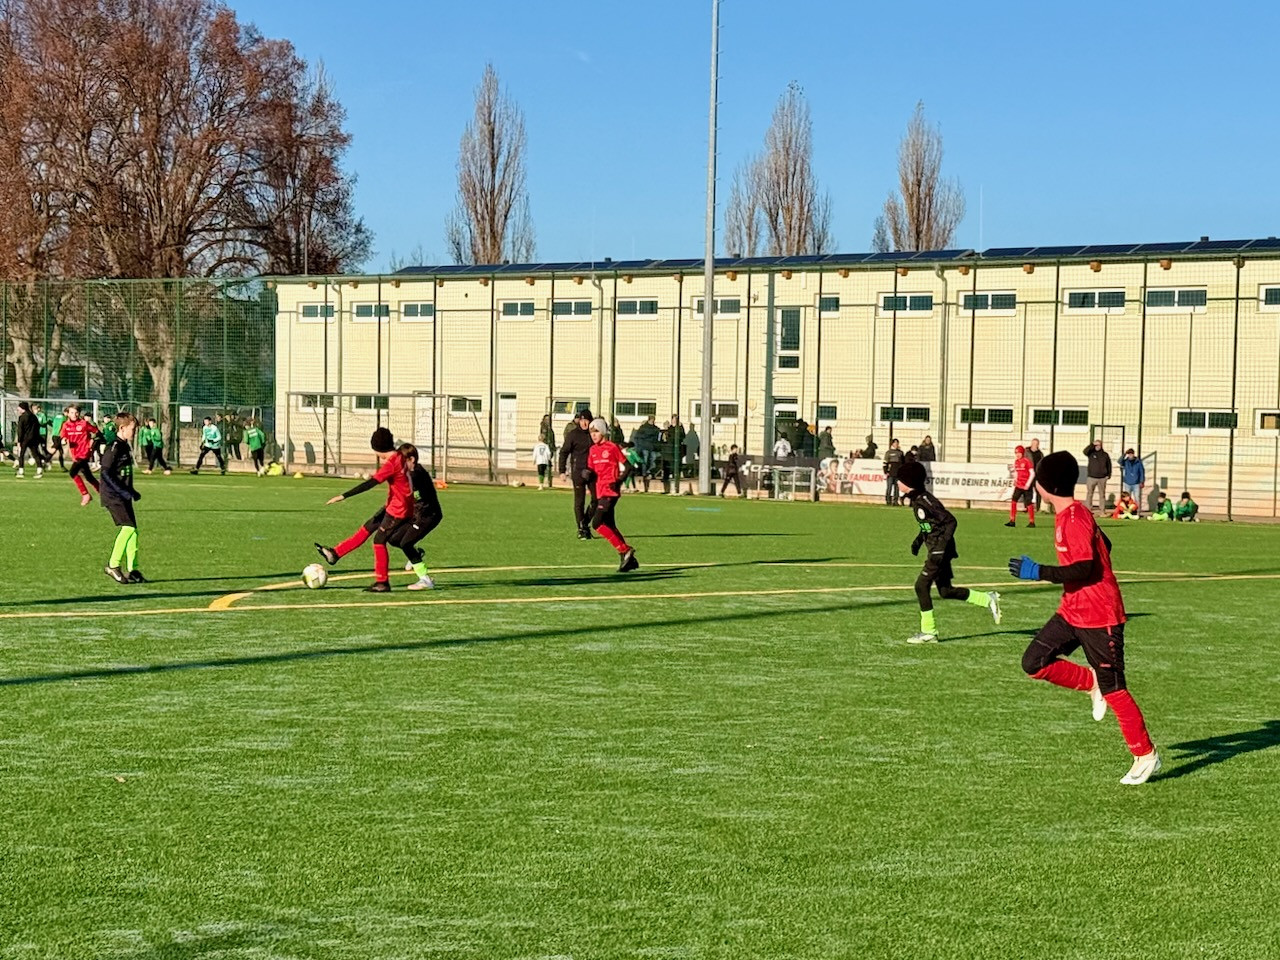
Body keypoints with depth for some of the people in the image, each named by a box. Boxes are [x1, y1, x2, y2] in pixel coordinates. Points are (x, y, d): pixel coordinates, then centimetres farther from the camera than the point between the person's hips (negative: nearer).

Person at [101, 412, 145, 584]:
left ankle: (132, 569, 9)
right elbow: (106, 473, -20)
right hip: (113, 496, -9)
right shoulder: (114, 447, -14)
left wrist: (132, 492, 21)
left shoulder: (125, 447, 14)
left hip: (123, 496, 9)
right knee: (128, 527, -16)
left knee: (132, 530, 6)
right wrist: (123, 491, -23)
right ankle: (113, 565, -7)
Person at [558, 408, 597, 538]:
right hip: (578, 472, -4)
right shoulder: (573, 434, -5)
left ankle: (585, 523, 20)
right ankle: (581, 529, 8)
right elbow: (563, 452, -4)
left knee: (596, 499, 3)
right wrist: (562, 471, -10)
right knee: (579, 501, 0)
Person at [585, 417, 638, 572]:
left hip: (610, 491, -8)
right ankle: (629, 559, 17)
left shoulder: (612, 447, -7)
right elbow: (591, 471, 18)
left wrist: (619, 481, -16)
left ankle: (624, 551, -13)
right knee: (610, 526, 10)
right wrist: (587, 474, -4)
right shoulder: (593, 450, 13)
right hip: (600, 492, 8)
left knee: (597, 523, -17)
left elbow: (626, 466, -4)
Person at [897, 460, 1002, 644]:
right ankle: (988, 600, 22)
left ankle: (929, 632, 0)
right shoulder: (916, 499, 8)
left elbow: (950, 521, -23)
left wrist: (940, 547, -26)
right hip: (936, 551, 10)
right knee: (945, 591, 13)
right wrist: (918, 539, 19)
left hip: (940, 551, -10)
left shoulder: (924, 501, -20)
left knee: (921, 586, -7)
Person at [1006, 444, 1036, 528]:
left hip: (1026, 486, -6)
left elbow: (1032, 473, -13)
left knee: (1028, 503, 0)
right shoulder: (1016, 462, 8)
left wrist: (1028, 484, -16)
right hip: (1018, 485, 6)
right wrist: (1015, 480, 7)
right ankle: (1012, 521, -1)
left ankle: (1031, 522, 11)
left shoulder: (1027, 461, -11)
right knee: (1013, 501, -4)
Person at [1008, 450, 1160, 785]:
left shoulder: (1074, 519, -21)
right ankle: (1091, 683, 17)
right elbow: (1104, 545, 18)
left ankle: (1146, 755, 10)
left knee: (1113, 688, -1)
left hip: (1099, 615, -9)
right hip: (1072, 611, 9)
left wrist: (1038, 572, -24)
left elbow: (1083, 569, -27)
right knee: (1034, 662, 1)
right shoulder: (1067, 514, 8)